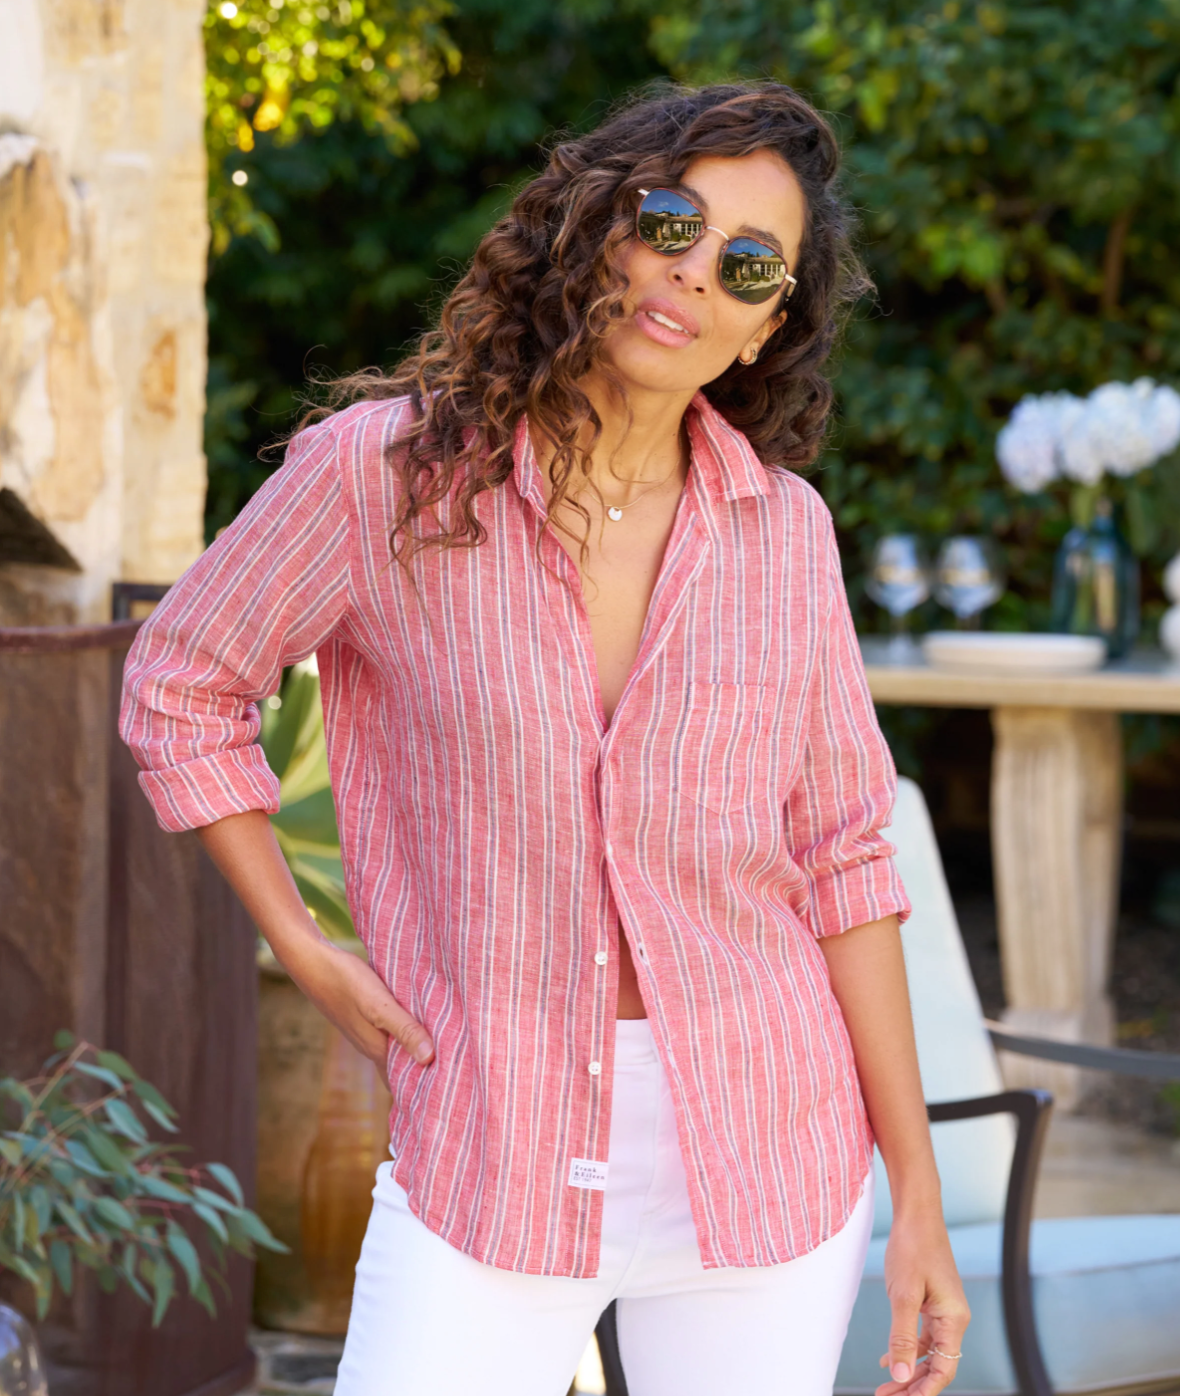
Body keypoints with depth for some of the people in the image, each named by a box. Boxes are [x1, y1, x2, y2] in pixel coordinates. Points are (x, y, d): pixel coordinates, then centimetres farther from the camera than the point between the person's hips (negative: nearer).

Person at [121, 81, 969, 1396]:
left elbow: (841, 858, 4)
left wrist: (918, 1193, 3)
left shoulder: (783, 529, 0)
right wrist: (306, 954, 2)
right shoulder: (383, 469, -6)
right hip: (493, 1155, -2)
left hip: (763, 1161, 2)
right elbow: (178, 687, 7)